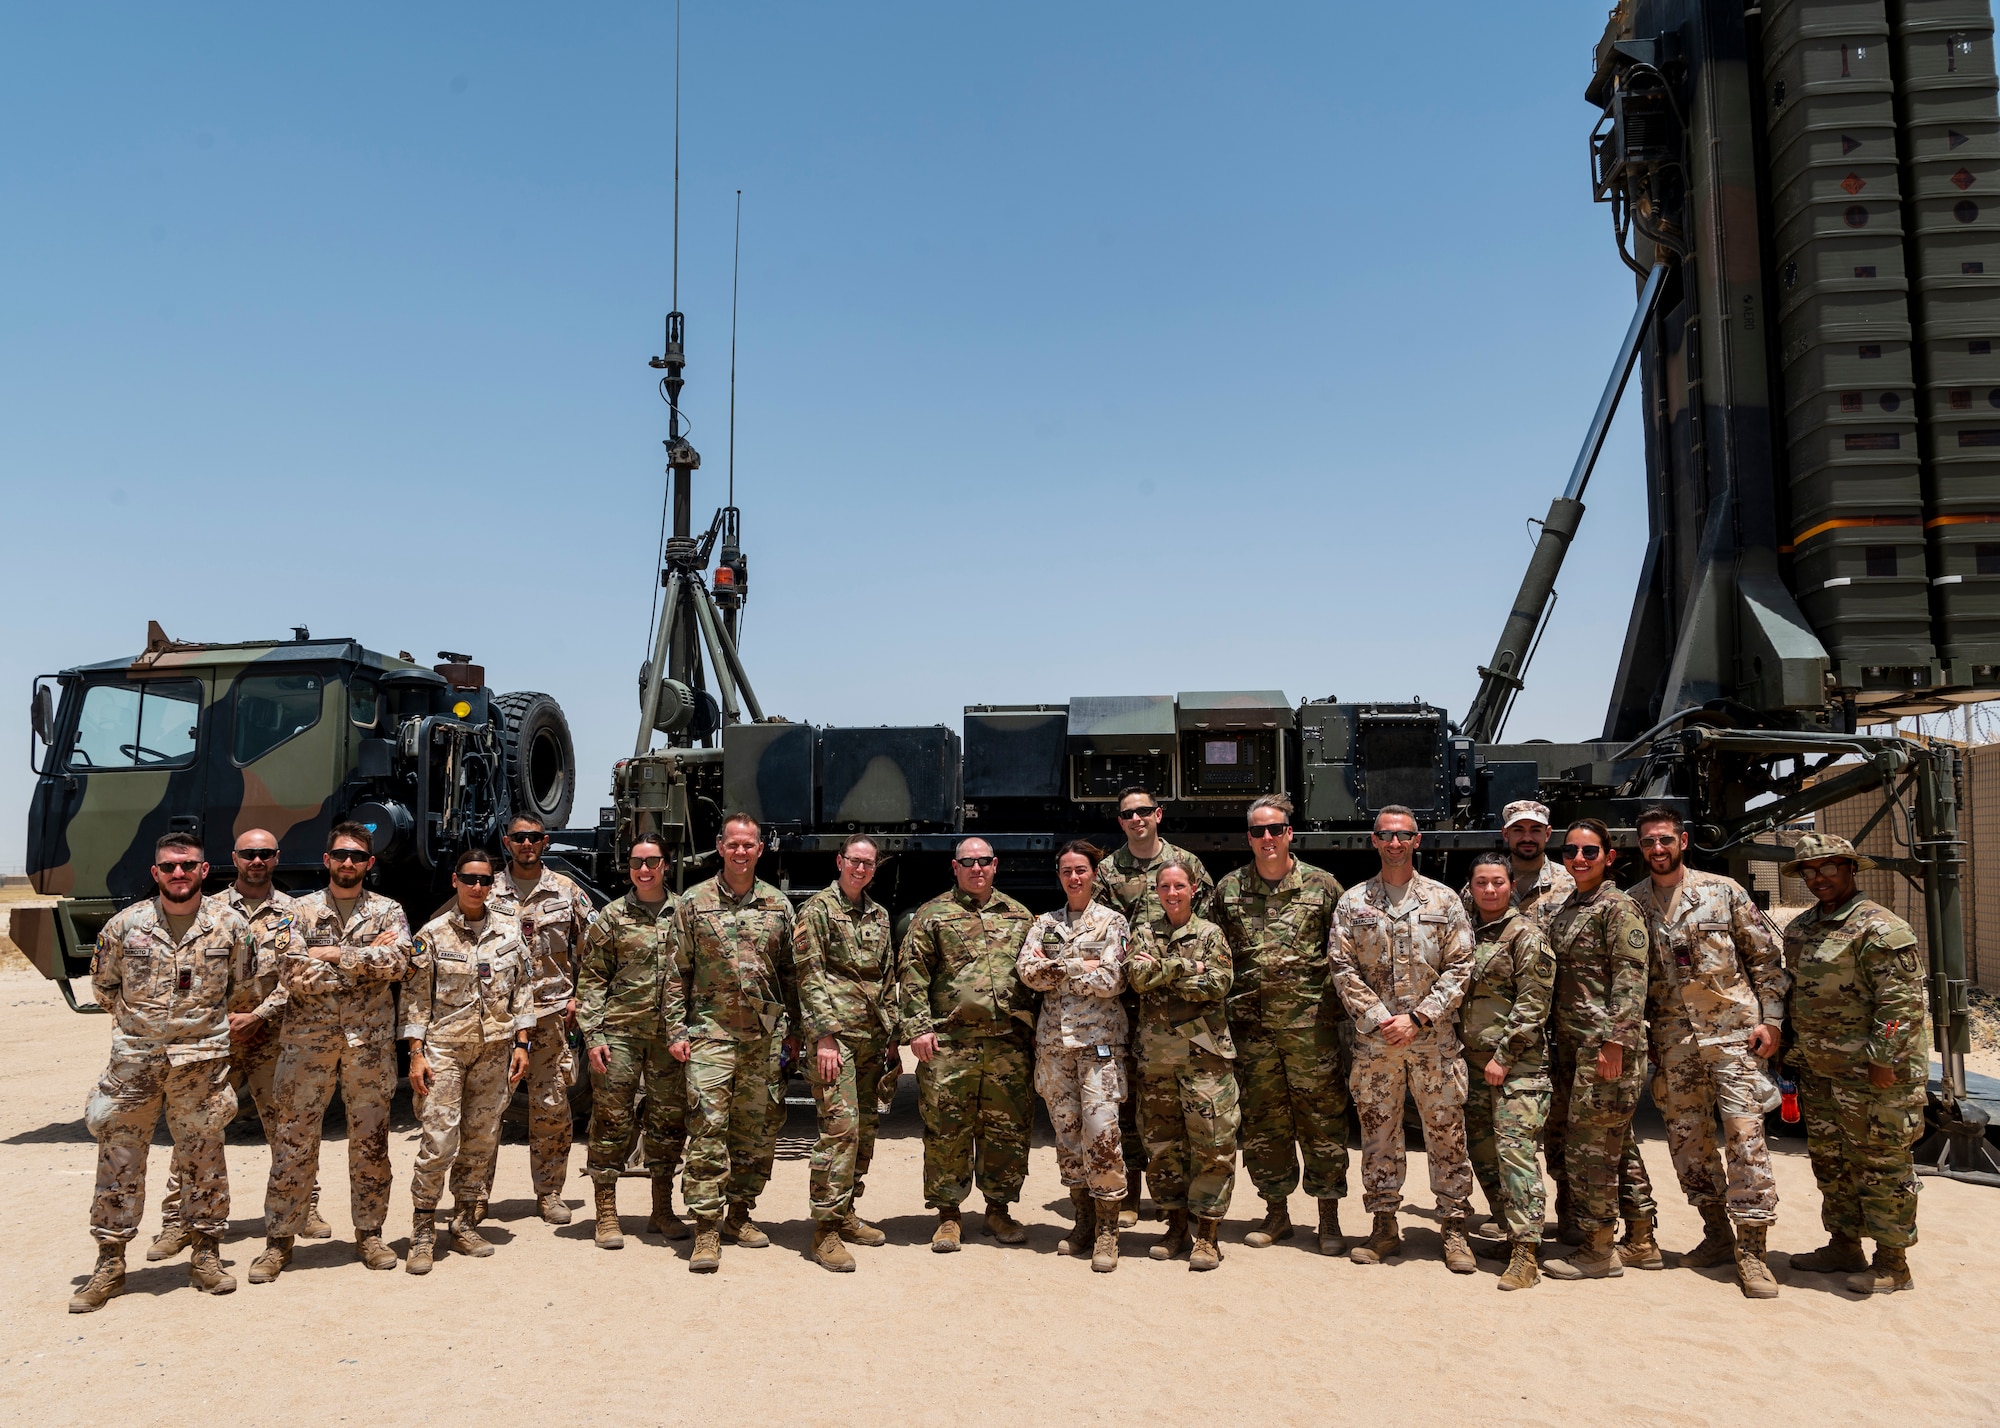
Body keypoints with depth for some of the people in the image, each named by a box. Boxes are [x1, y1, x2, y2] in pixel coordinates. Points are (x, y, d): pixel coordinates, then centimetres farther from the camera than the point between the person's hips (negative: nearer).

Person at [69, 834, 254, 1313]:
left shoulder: (230, 925, -2)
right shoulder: (125, 924, -1)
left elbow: (247, 985, 11)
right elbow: (102, 984, 13)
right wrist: (138, 1020, 13)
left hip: (202, 1062, -1)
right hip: (133, 1060, 1)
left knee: (203, 1159, 8)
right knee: (119, 1160, 5)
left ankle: (206, 1255, 20)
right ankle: (110, 1263, 19)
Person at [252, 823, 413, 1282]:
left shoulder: (388, 912, 6)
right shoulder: (301, 911, 5)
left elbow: (396, 962, -13)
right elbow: (294, 975, -8)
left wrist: (333, 955, -13)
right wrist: (364, 959, -10)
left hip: (370, 1039, 0)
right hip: (308, 1038, 0)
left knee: (370, 1139, 7)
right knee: (294, 1140, 3)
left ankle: (369, 1233, 20)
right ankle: (279, 1239, 15)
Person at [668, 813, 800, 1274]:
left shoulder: (779, 905, 8)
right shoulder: (694, 902, 2)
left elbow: (791, 973, 11)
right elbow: (677, 973, 2)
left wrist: (793, 1030, 7)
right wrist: (677, 1029, -4)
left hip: (766, 1034, 3)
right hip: (711, 1032, -3)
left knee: (758, 1130, 9)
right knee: (707, 1129, -8)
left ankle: (739, 1213, 24)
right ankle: (706, 1229, -1)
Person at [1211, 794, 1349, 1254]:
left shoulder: (1322, 885, 2)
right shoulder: (1227, 889, 8)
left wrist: (1341, 1011, 0)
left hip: (1311, 1021, -2)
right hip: (1251, 1024, 2)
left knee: (1322, 1118, 2)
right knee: (1262, 1120, 9)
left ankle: (1329, 1218, 13)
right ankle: (1277, 1212, 23)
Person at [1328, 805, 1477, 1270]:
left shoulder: (1444, 900, 4)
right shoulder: (1352, 903, 6)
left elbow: (1459, 967, 0)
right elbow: (1343, 969, 1)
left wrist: (1418, 1018, -10)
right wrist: (1380, 1018, -10)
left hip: (1435, 1039, -1)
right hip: (1373, 1040, 1)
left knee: (1447, 1132, 3)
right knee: (1378, 1134, 7)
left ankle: (1454, 1229, 14)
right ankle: (1384, 1227, 19)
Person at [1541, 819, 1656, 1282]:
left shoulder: (1618, 908, -9)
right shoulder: (1565, 909, 16)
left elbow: (1630, 980, -16)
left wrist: (1615, 1041, -22)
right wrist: (1553, 1040, 17)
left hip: (1606, 1040, -9)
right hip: (1571, 1042, 9)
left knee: (1591, 1143, -4)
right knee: (1615, 1140, 16)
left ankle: (1599, 1250, 6)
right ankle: (1642, 1225, 28)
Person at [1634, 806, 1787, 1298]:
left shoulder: (1722, 892, 1)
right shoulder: (1634, 905, 7)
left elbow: (1767, 957, 2)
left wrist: (1770, 1019, -4)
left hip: (1732, 1031, -3)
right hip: (1672, 1040, 3)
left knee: (1745, 1133, -8)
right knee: (1686, 1138, 8)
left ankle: (1751, 1248, -2)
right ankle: (1718, 1233, 23)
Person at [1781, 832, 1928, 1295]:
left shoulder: (1879, 928, -13)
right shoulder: (1799, 929, 13)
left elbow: (1902, 1000, -18)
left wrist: (1883, 1059, -20)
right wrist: (1793, 1049, 18)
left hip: (1871, 1071, -9)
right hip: (1818, 1069, 9)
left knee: (1881, 1164, 0)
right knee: (1830, 1161, 16)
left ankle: (1892, 1263, 11)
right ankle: (1844, 1245, 29)